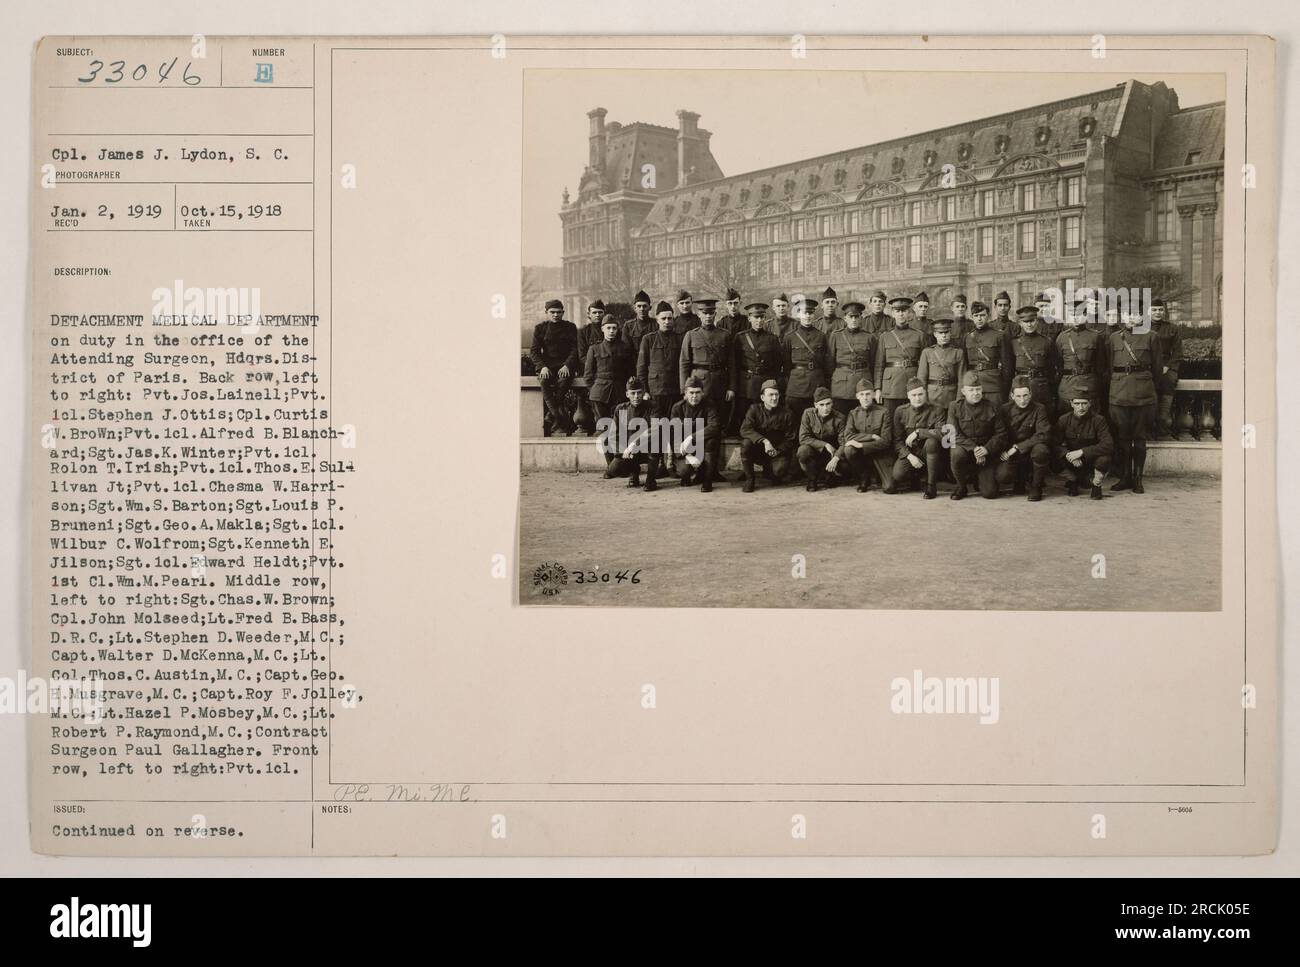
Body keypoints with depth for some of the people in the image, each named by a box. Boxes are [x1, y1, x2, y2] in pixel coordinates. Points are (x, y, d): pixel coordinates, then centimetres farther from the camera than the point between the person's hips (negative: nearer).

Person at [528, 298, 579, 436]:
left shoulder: (570, 327, 10)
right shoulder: (540, 328, 11)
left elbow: (575, 349, 4)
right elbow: (533, 351, 6)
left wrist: (567, 365, -13)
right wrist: (543, 367, -11)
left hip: (565, 365, -1)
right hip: (547, 365, 1)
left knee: (563, 382, -35)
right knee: (544, 382, -34)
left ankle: (549, 421, -30)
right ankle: (564, 421, -38)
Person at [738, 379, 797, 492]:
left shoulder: (786, 413, -4)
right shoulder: (754, 409, -6)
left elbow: (790, 439, 1)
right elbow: (745, 429, -22)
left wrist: (778, 450, -17)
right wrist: (764, 441, -35)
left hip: (778, 450, 0)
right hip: (758, 451, 0)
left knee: (780, 469, -31)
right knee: (746, 443, -31)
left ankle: (768, 472, 11)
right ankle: (749, 479, -14)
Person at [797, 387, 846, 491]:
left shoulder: (839, 418, -11)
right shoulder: (808, 414, -10)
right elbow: (803, 438, -16)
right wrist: (825, 445, -25)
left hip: (831, 455, 1)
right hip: (814, 451, 0)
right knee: (803, 450, -34)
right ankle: (812, 479, -7)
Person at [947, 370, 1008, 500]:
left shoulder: (991, 409, 3)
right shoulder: (955, 408, -1)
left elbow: (1001, 434, 1)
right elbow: (954, 435, -9)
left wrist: (987, 449, -17)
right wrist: (973, 448, -23)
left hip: (986, 453, 1)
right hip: (964, 447, -1)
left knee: (990, 493, -13)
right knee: (957, 453, -39)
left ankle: (980, 477, 26)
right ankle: (961, 487, -10)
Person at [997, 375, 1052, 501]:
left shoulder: (1039, 409, -7)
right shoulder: (1004, 409, -1)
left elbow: (1044, 435, -18)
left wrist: (1018, 447, -22)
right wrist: (1003, 451, -15)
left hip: (1030, 453, -1)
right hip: (1010, 455, 1)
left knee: (1040, 450, -36)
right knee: (1002, 477, -28)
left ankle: (1036, 487, -11)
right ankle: (1019, 480, 12)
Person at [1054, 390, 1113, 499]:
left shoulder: (1098, 420, -13)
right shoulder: (1064, 420, -7)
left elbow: (1108, 445, -23)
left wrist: (1082, 451, -31)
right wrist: (1067, 454, -33)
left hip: (1091, 460, -2)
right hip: (1072, 463, 2)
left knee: (1104, 459, -34)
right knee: (1056, 459, -28)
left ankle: (1096, 485, -1)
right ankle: (1072, 480, 7)